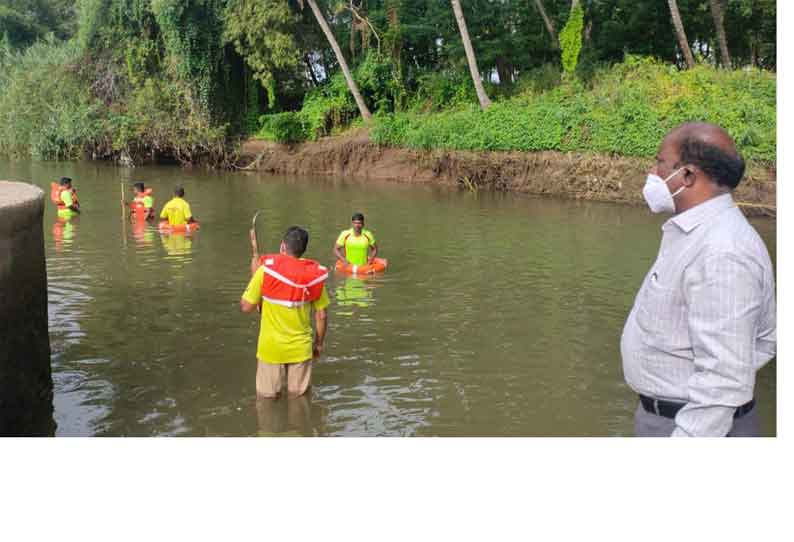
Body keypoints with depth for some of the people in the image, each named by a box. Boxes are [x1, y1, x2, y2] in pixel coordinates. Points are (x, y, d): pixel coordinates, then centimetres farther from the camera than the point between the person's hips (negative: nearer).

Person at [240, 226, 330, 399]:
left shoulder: (266, 269, -13)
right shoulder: (314, 274, -5)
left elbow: (246, 307, -7)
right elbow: (321, 315, -1)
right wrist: (319, 344, 15)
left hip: (270, 349, -2)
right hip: (301, 349, 2)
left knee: (267, 398, 12)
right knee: (299, 398, 15)